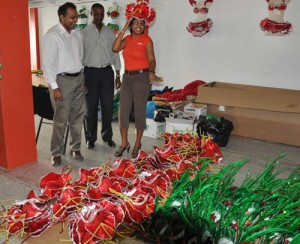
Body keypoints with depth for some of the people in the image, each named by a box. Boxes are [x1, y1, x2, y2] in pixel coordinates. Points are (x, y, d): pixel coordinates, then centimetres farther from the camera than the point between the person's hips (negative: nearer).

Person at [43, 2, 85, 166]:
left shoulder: (77, 34, 9)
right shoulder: (52, 35, -10)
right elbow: (48, 63, -12)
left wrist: (82, 78, 13)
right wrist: (54, 87, -16)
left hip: (78, 79, 6)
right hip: (62, 80, -6)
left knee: (77, 116, 11)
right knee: (61, 119, -3)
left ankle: (75, 148, 24)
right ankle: (56, 153, 10)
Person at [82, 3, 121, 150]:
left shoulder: (110, 33, 7)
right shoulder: (84, 33, 1)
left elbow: (115, 54, 9)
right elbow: (80, 55, -1)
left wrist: (118, 75, 5)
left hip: (107, 72, 2)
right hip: (91, 72, -2)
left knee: (108, 106, 6)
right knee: (91, 107, 5)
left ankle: (107, 136, 22)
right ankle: (91, 138, 19)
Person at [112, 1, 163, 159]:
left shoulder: (146, 39, -4)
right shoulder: (127, 39, 10)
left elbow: (151, 59, -11)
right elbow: (115, 48, -7)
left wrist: (152, 73, -31)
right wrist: (124, 29, -5)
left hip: (142, 77, -5)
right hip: (127, 77, 5)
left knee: (139, 111, 1)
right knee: (123, 110, 3)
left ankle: (137, 144, 16)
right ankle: (124, 143, 16)